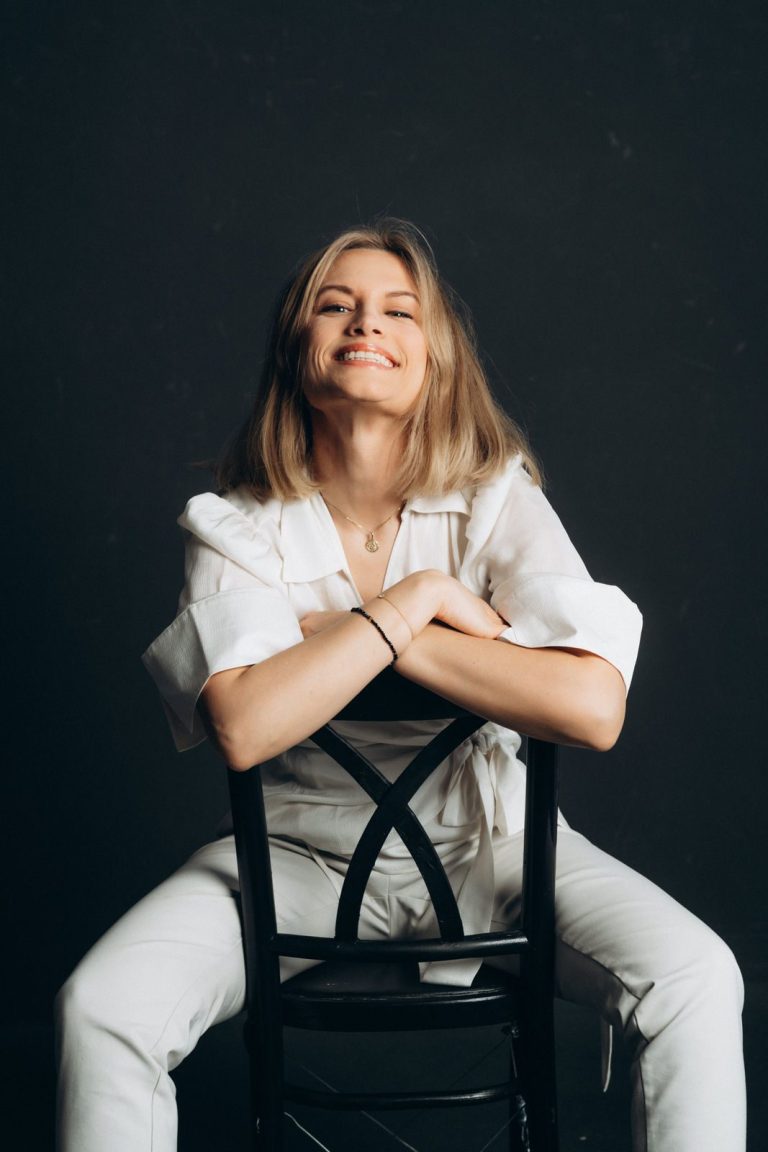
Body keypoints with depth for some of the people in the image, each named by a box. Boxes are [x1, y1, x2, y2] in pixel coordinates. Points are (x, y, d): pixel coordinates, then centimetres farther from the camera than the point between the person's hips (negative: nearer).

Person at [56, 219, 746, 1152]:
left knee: (696, 982, -23)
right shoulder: (238, 525, -8)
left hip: (486, 841, 0)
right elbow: (244, 727, -26)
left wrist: (338, 632, -23)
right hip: (298, 848, 1)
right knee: (99, 1009, -22)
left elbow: (595, 707, -26)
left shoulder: (497, 500, -9)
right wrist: (414, 601, -23)